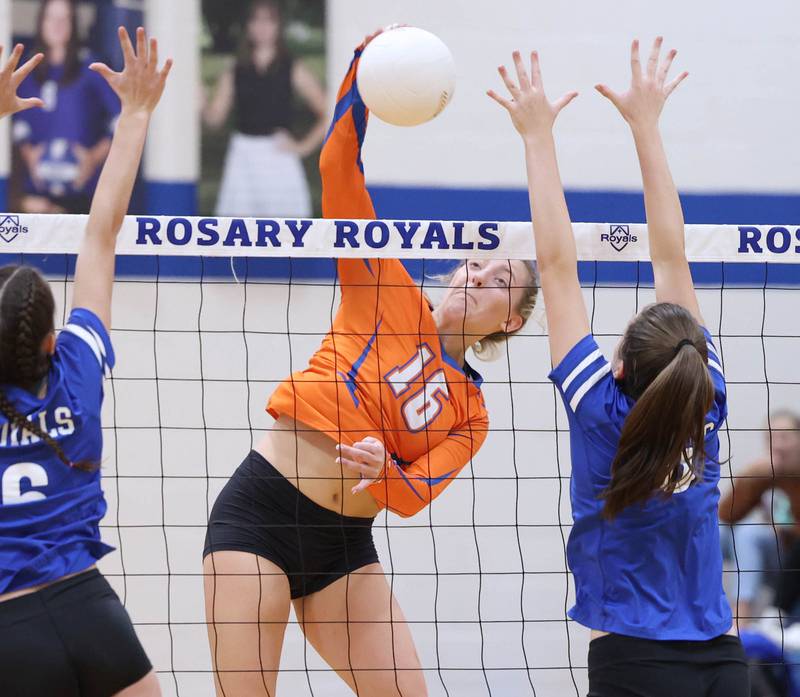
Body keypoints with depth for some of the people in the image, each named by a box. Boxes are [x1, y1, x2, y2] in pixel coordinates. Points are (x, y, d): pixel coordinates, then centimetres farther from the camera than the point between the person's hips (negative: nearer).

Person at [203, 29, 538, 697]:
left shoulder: (469, 413, 11)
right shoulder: (387, 293, 4)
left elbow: (415, 496, -6)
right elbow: (339, 169, -6)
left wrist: (384, 468, -29)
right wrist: (364, 71, -19)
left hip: (344, 547, 4)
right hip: (259, 510, -4)